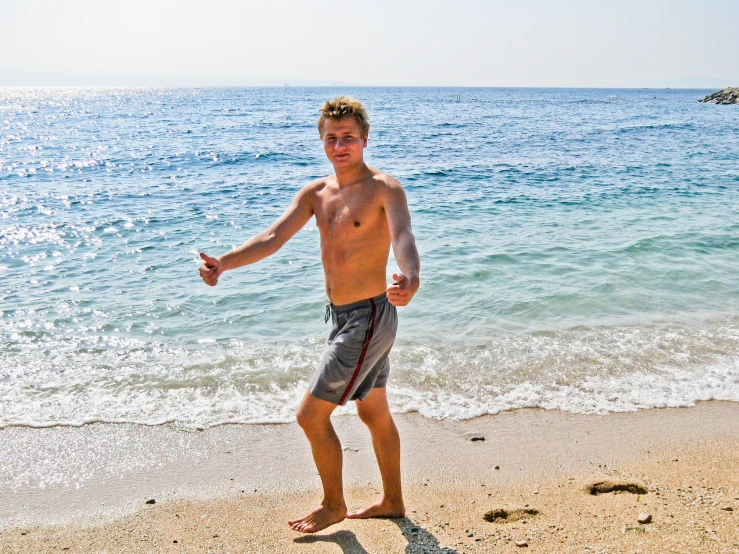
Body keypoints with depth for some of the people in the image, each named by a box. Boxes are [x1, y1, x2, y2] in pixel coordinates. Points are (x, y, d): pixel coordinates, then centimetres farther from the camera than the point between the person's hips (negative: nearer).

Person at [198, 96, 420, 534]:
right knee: (375, 413, 20)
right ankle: (393, 501, 37)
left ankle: (333, 506, 21)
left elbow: (402, 235, -34)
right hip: (342, 316, 8)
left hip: (369, 318, -8)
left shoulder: (384, 189, -15)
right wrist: (224, 263, -19)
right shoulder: (316, 193, 6)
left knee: (311, 415, -2)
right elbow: (273, 239, -3)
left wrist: (410, 278, -55)